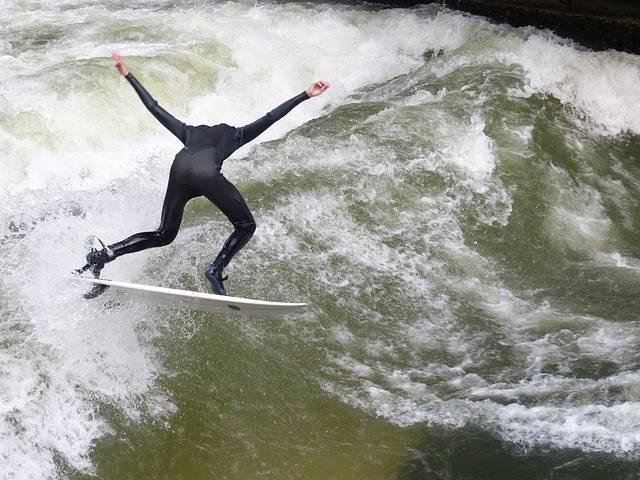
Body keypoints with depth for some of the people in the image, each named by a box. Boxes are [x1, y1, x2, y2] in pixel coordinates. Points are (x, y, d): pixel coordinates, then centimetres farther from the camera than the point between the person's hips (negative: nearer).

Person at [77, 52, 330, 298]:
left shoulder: (190, 132, 40)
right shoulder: (235, 135, 33)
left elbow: (154, 107, 43)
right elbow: (271, 117, 29)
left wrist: (127, 75, 53)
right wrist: (306, 95, 33)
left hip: (179, 169, 4)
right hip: (206, 174, -4)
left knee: (164, 235, 18)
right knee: (246, 226, 12)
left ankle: (105, 253, 3)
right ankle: (216, 269, -8)